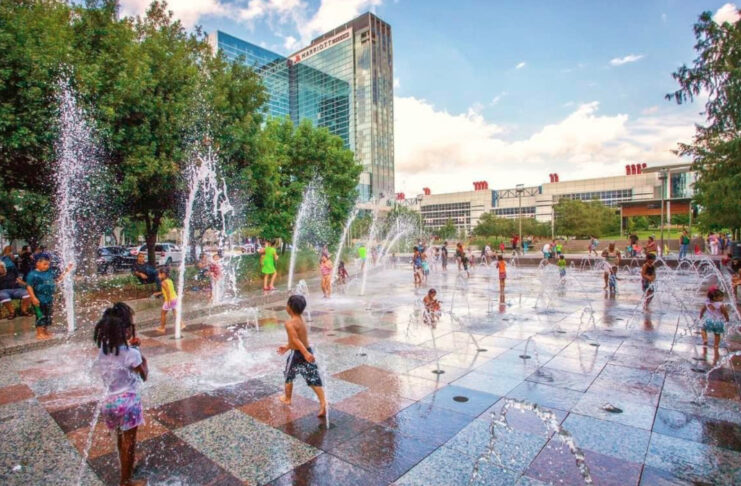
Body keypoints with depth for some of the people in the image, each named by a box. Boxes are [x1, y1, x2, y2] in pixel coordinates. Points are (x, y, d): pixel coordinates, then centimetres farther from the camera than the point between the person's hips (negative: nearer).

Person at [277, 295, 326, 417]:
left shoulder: (289, 323, -18)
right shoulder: (301, 320, 8)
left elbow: (296, 340, -27)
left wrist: (305, 353, -32)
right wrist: (287, 347, 28)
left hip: (297, 354, -6)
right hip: (308, 351, 7)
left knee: (289, 376, 20)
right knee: (314, 379, 4)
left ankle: (287, 398, 40)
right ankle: (323, 403, -4)